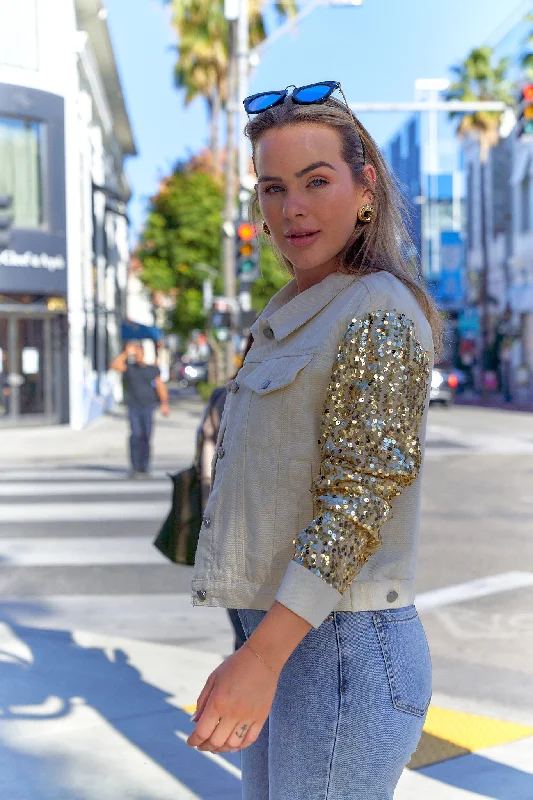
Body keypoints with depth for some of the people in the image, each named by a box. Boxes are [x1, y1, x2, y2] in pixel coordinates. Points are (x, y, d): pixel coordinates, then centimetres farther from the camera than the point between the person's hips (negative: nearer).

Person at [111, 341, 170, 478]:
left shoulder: (152, 370, 14)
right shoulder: (128, 368, 11)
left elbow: (160, 386, 9)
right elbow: (115, 365, -7)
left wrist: (164, 403, -2)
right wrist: (125, 353, -7)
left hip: (148, 407, 1)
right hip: (133, 407, -1)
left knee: (146, 437, 0)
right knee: (136, 435, -13)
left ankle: (144, 466, 10)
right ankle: (135, 467, -11)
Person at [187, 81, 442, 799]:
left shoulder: (379, 315, -13)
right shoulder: (297, 317, 16)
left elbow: (358, 498, -20)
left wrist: (262, 655, -26)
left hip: (341, 647, -9)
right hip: (286, 636, 9)